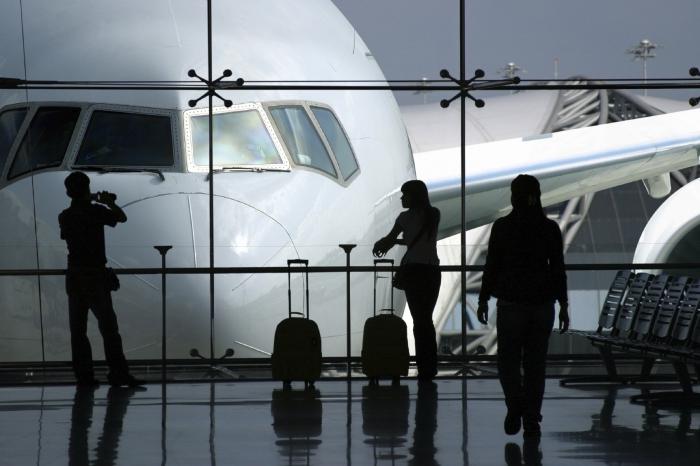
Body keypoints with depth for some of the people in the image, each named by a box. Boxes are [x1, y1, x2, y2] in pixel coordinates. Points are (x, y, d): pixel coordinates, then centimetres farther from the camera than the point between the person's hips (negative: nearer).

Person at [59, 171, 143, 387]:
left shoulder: (65, 217, 5)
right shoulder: (96, 211, -9)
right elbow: (121, 217, 2)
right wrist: (110, 203, 22)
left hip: (74, 277, 5)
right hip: (96, 276, -5)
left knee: (78, 329, 6)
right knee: (108, 326, -3)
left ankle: (83, 374, 2)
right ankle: (118, 373, -6)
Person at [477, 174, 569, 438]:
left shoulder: (502, 227, -8)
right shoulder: (550, 228, -2)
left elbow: (492, 266, -5)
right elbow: (558, 270, -1)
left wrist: (483, 300, 6)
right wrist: (563, 306, 5)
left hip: (511, 302, -2)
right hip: (542, 302, 2)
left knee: (508, 360, 11)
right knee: (535, 364, 10)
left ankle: (516, 405, -12)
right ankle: (531, 421, 7)